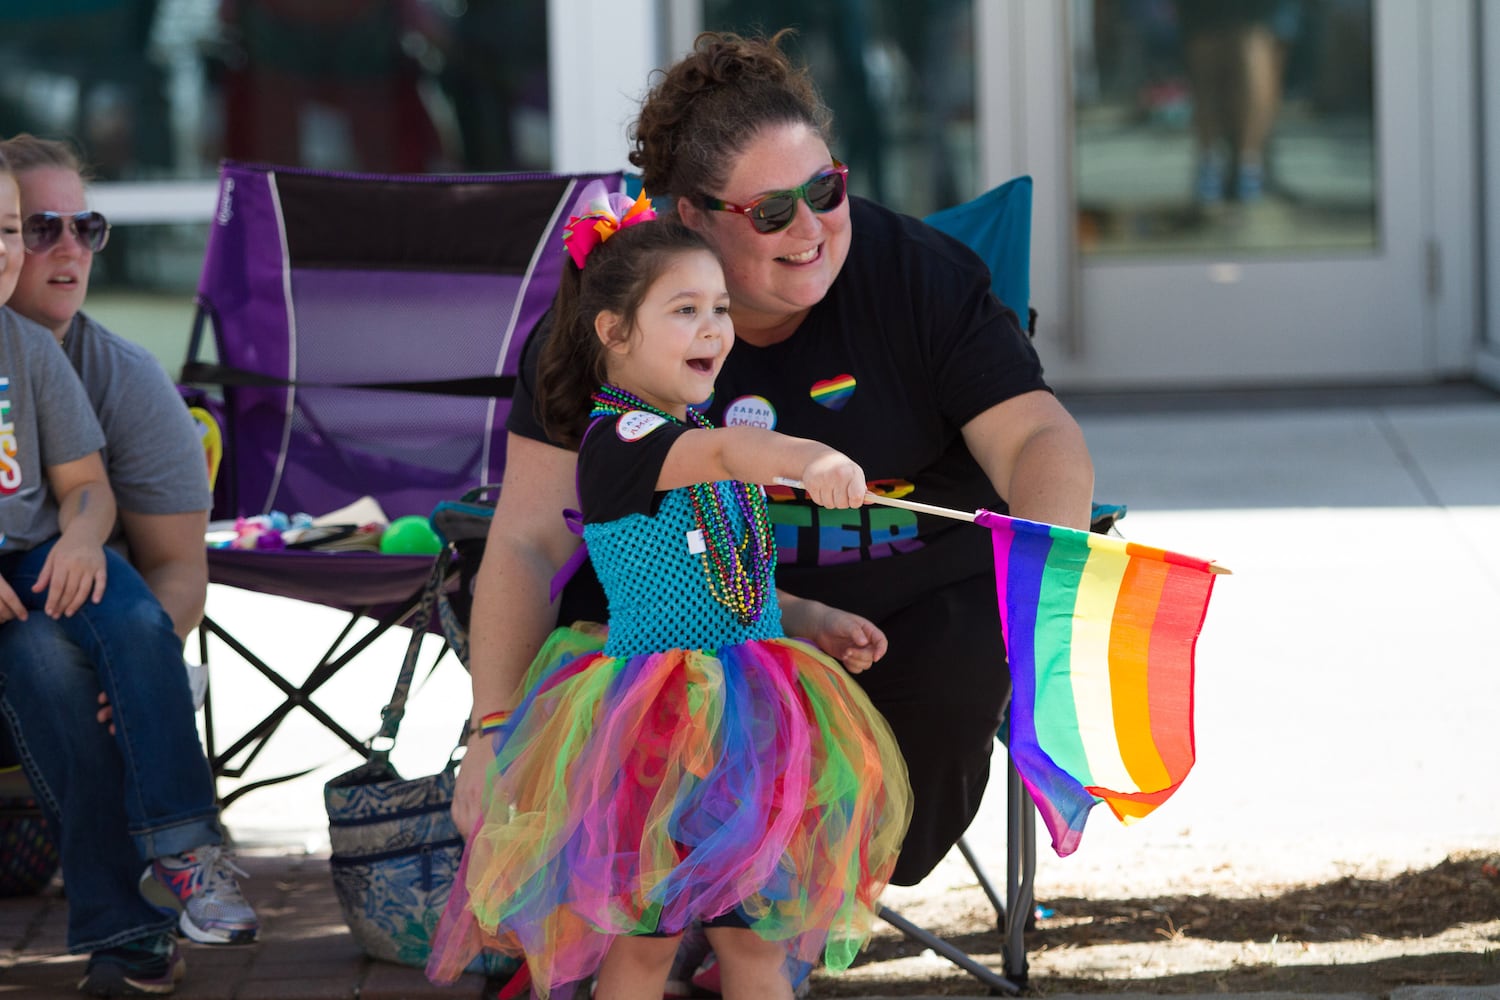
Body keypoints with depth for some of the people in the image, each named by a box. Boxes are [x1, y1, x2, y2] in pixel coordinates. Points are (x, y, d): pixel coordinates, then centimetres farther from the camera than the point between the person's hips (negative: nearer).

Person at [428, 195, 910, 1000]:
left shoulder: (704, 436, 15)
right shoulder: (613, 441, -13)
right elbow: (716, 454, -36)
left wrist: (816, 624, 11)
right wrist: (809, 459, -53)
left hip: (742, 723, 8)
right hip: (652, 725, -8)